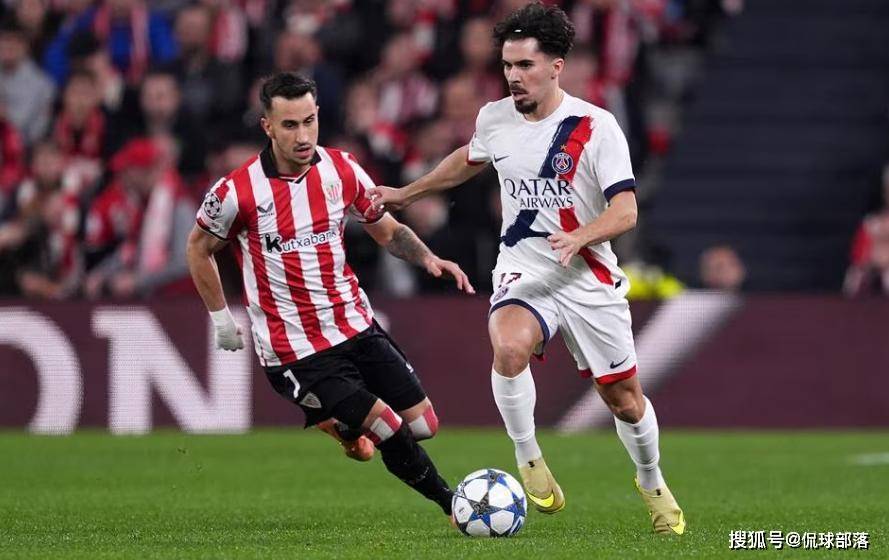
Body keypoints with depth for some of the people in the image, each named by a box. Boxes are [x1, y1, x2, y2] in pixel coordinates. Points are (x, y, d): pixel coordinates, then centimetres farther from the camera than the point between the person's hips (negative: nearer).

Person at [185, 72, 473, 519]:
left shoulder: (341, 170, -2)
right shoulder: (239, 191, -14)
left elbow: (387, 230, 13)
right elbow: (198, 248, 4)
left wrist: (428, 258, -5)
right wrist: (221, 318, 4)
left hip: (356, 325, 5)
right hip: (295, 349, -5)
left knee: (423, 425, 4)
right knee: (391, 431, -13)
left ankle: (344, 423, 33)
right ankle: (452, 503, 11)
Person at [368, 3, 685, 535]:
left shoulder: (596, 126, -14)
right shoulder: (494, 118, 0)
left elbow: (625, 211, -18)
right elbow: (469, 159, 24)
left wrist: (579, 237, -36)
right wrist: (406, 194, 29)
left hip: (589, 277, -1)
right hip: (523, 271, 2)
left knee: (624, 398, 7)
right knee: (509, 348, -32)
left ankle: (652, 482, 37)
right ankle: (529, 460, -11)